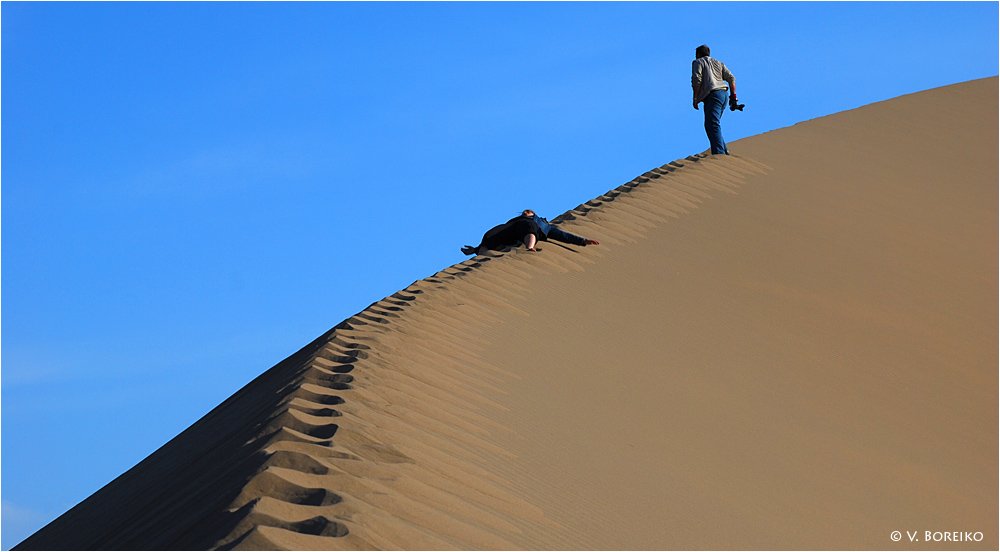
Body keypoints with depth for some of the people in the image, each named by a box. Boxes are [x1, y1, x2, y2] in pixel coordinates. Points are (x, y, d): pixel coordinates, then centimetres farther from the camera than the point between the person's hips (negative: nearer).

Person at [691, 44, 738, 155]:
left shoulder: (698, 62, 8)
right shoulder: (718, 63, 27)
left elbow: (696, 80, -7)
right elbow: (731, 78, 16)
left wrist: (695, 98, -5)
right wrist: (733, 95, 12)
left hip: (712, 95, -8)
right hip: (723, 94, 8)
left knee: (713, 126, -17)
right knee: (710, 125, 17)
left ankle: (719, 153, -31)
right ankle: (724, 151, 11)